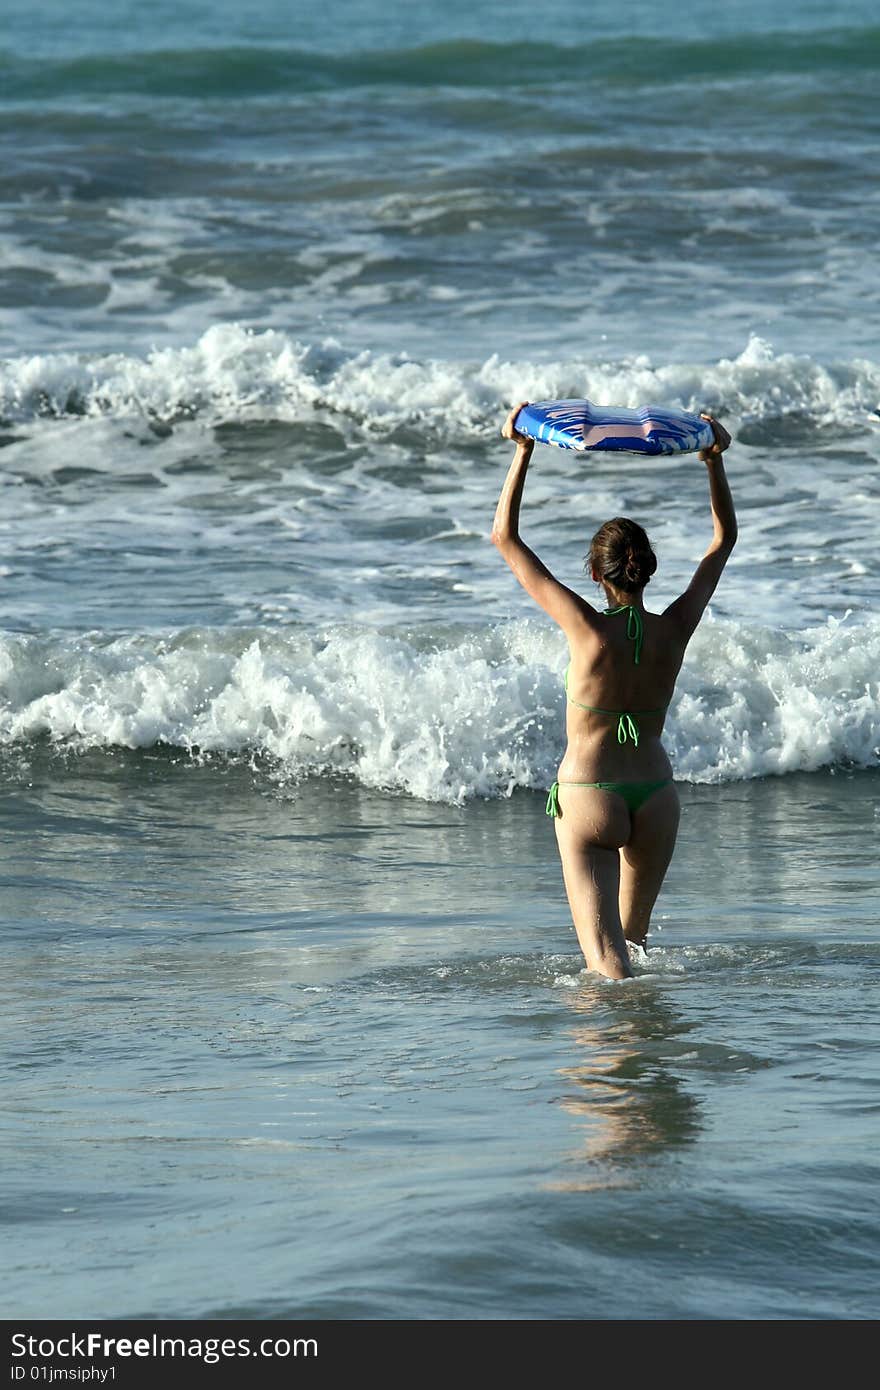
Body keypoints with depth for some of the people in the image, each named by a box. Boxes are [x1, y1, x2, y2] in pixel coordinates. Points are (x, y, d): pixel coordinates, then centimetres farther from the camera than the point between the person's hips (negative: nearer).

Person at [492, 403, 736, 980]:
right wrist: (715, 460, 10)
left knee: (606, 956, -10)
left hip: (587, 796, -4)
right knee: (635, 933, 24)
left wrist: (524, 451, -6)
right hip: (656, 796, 4)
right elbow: (725, 538, 8)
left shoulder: (588, 627, -15)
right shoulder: (674, 629, -7)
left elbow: (505, 536, -9)